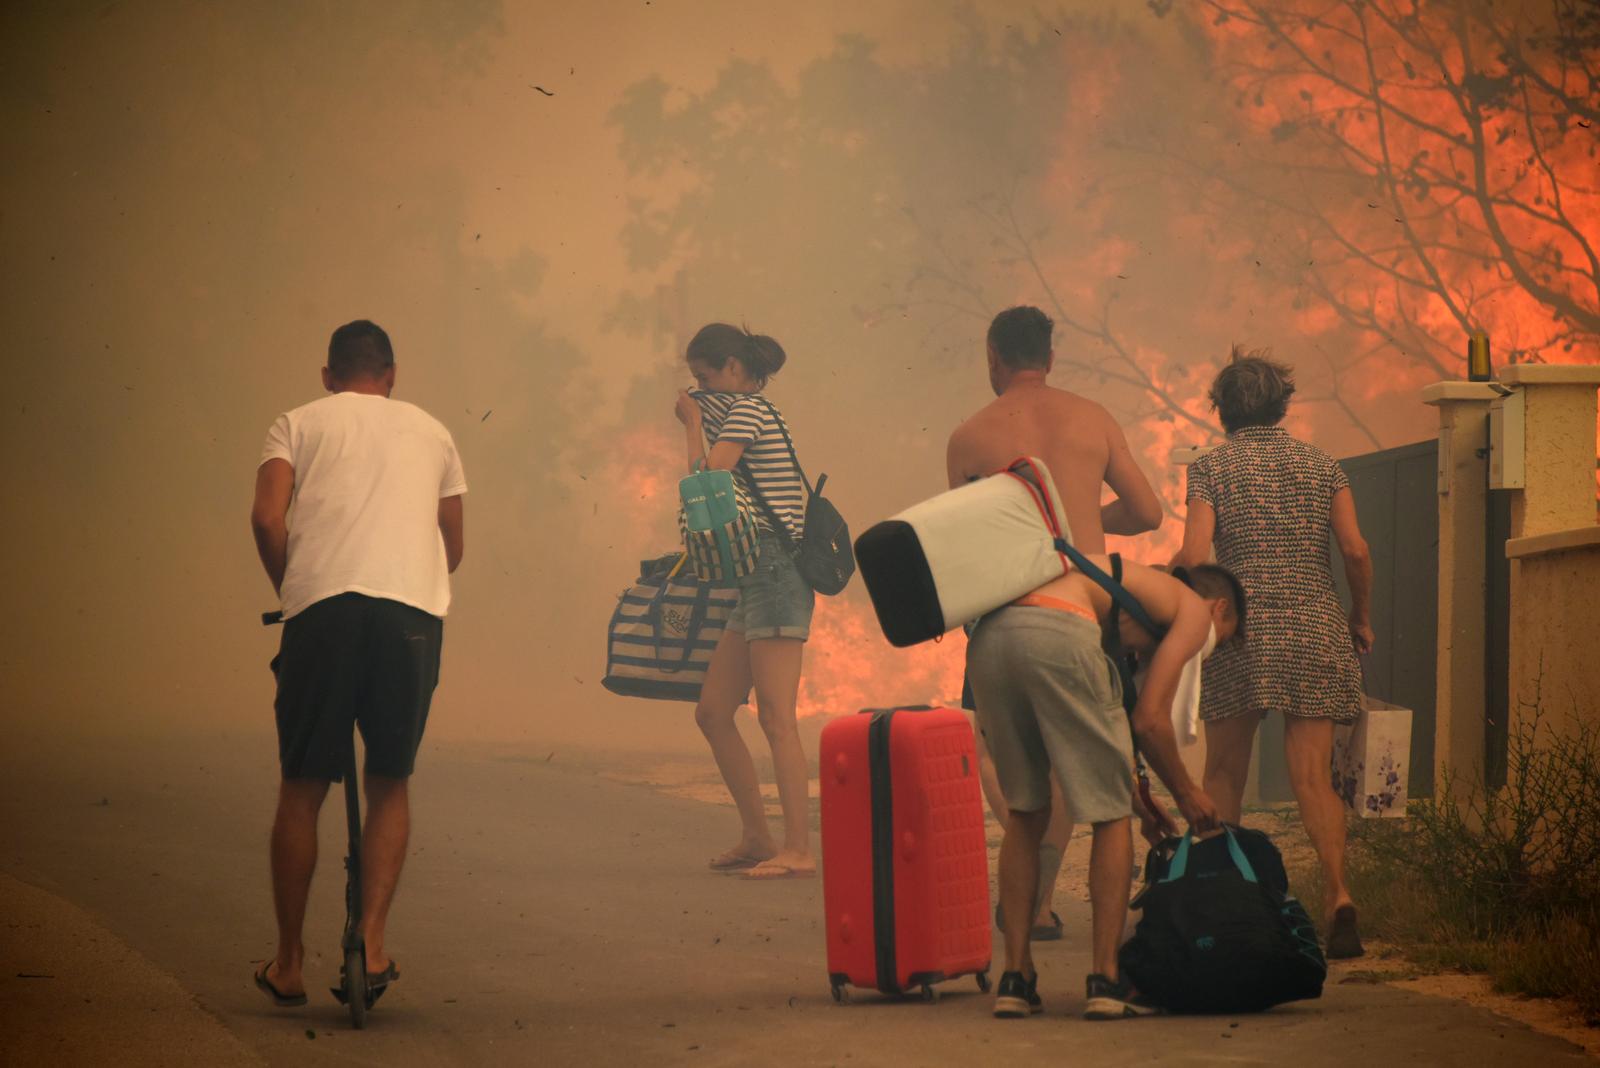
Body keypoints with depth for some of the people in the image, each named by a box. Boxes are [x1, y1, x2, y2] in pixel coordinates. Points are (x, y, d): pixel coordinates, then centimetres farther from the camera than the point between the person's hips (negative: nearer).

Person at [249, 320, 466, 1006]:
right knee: (390, 783, 14)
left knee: (301, 788, 8)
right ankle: (372, 942, -3)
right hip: (416, 607, 1)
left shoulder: (298, 424, 18)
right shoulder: (430, 432, 26)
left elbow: (268, 518, 2)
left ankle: (288, 963, 13)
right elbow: (452, 544, 29)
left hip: (322, 605, -1)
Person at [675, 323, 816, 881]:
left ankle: (799, 850, -17)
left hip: (776, 572, -11)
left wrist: (692, 423, -2)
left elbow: (705, 477, -17)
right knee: (712, 712, 11)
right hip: (757, 578, 11)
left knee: (776, 717, -14)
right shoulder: (751, 413, 22)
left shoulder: (748, 410, -8)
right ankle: (757, 837, 16)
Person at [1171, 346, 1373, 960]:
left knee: (1224, 776, 12)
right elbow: (1355, 549, -1)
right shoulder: (1320, 465, 8)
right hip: (1315, 632, 2)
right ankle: (1338, 892, -22)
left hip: (1239, 631, -2)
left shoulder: (1212, 469, 1)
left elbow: (1192, 558, -8)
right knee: (1313, 776, -3)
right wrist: (1361, 615, 14)